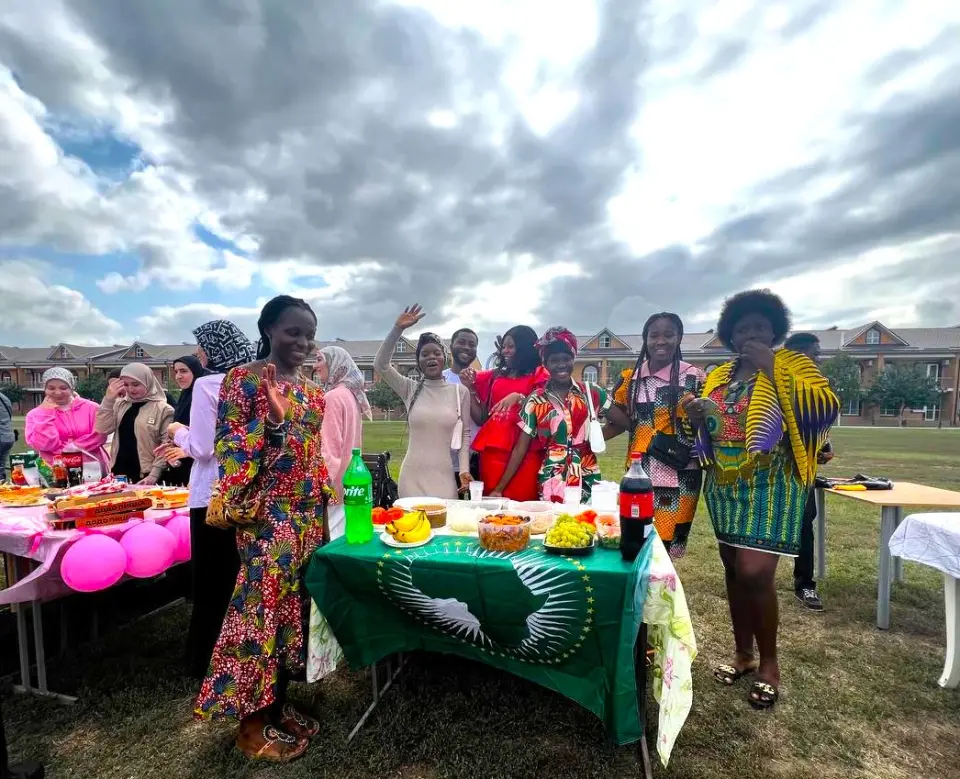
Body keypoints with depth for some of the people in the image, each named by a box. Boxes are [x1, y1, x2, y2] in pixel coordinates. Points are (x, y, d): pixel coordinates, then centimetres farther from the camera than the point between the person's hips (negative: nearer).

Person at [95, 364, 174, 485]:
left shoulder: (163, 409, -6)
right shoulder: (120, 405, 10)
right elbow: (102, 429, -1)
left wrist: (154, 475, -16)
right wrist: (108, 399, -6)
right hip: (119, 474, 5)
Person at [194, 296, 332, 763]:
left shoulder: (312, 391, 11)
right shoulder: (243, 379, -8)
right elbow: (225, 446, -12)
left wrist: (327, 498, 14)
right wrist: (271, 419, -26)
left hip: (308, 514, 7)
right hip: (265, 516, -7)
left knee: (294, 605, 15)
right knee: (261, 606, 1)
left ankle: (278, 705, 33)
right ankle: (253, 722, 22)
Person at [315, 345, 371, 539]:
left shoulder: (334, 396, -15)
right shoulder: (351, 394, 11)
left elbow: (329, 446, -18)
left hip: (333, 481, -9)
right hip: (347, 477, 9)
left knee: (331, 537, -1)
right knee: (341, 533, 15)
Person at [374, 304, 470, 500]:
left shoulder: (460, 391, 2)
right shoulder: (410, 389, 3)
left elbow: (465, 433, 5)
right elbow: (380, 364, -9)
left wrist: (464, 469, -2)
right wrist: (398, 329, -17)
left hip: (444, 475, 0)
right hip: (412, 475, 1)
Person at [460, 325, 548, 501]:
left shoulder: (538, 374, 5)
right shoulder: (493, 376, 16)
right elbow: (481, 419, 11)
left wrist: (518, 397, -20)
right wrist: (470, 388, 4)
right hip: (493, 449, 4)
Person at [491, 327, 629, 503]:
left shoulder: (591, 393, 0)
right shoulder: (536, 400, -1)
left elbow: (625, 422, 5)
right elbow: (520, 448, 0)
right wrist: (499, 488, -3)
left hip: (587, 480, 1)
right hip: (551, 482, -1)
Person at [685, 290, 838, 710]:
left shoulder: (792, 364, -3)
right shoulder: (718, 376, 12)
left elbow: (827, 409, -19)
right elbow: (707, 433, 19)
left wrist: (773, 370, -22)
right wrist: (697, 417, -4)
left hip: (770, 487, -5)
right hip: (725, 487, 5)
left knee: (755, 572, -9)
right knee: (734, 570, 11)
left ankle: (769, 661, 14)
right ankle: (743, 653, 28)